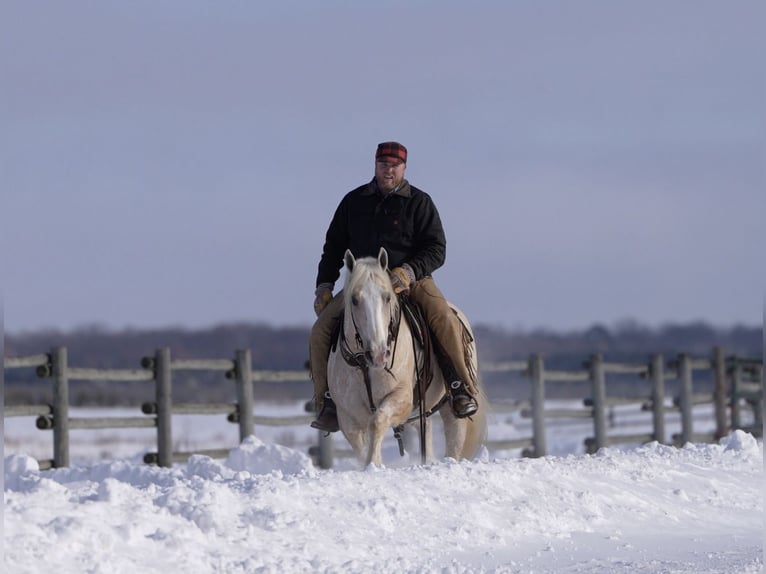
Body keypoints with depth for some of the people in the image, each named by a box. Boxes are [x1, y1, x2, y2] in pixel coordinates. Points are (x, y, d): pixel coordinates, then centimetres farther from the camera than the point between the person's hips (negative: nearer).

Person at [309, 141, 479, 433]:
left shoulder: (419, 202, 2)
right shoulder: (354, 201, 11)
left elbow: (436, 250, -4)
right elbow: (334, 246, 19)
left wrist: (409, 272, -22)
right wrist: (324, 285, 7)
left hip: (411, 280, -3)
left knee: (444, 319, -31)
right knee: (321, 329, -15)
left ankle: (461, 387, -19)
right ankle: (327, 401, -6)